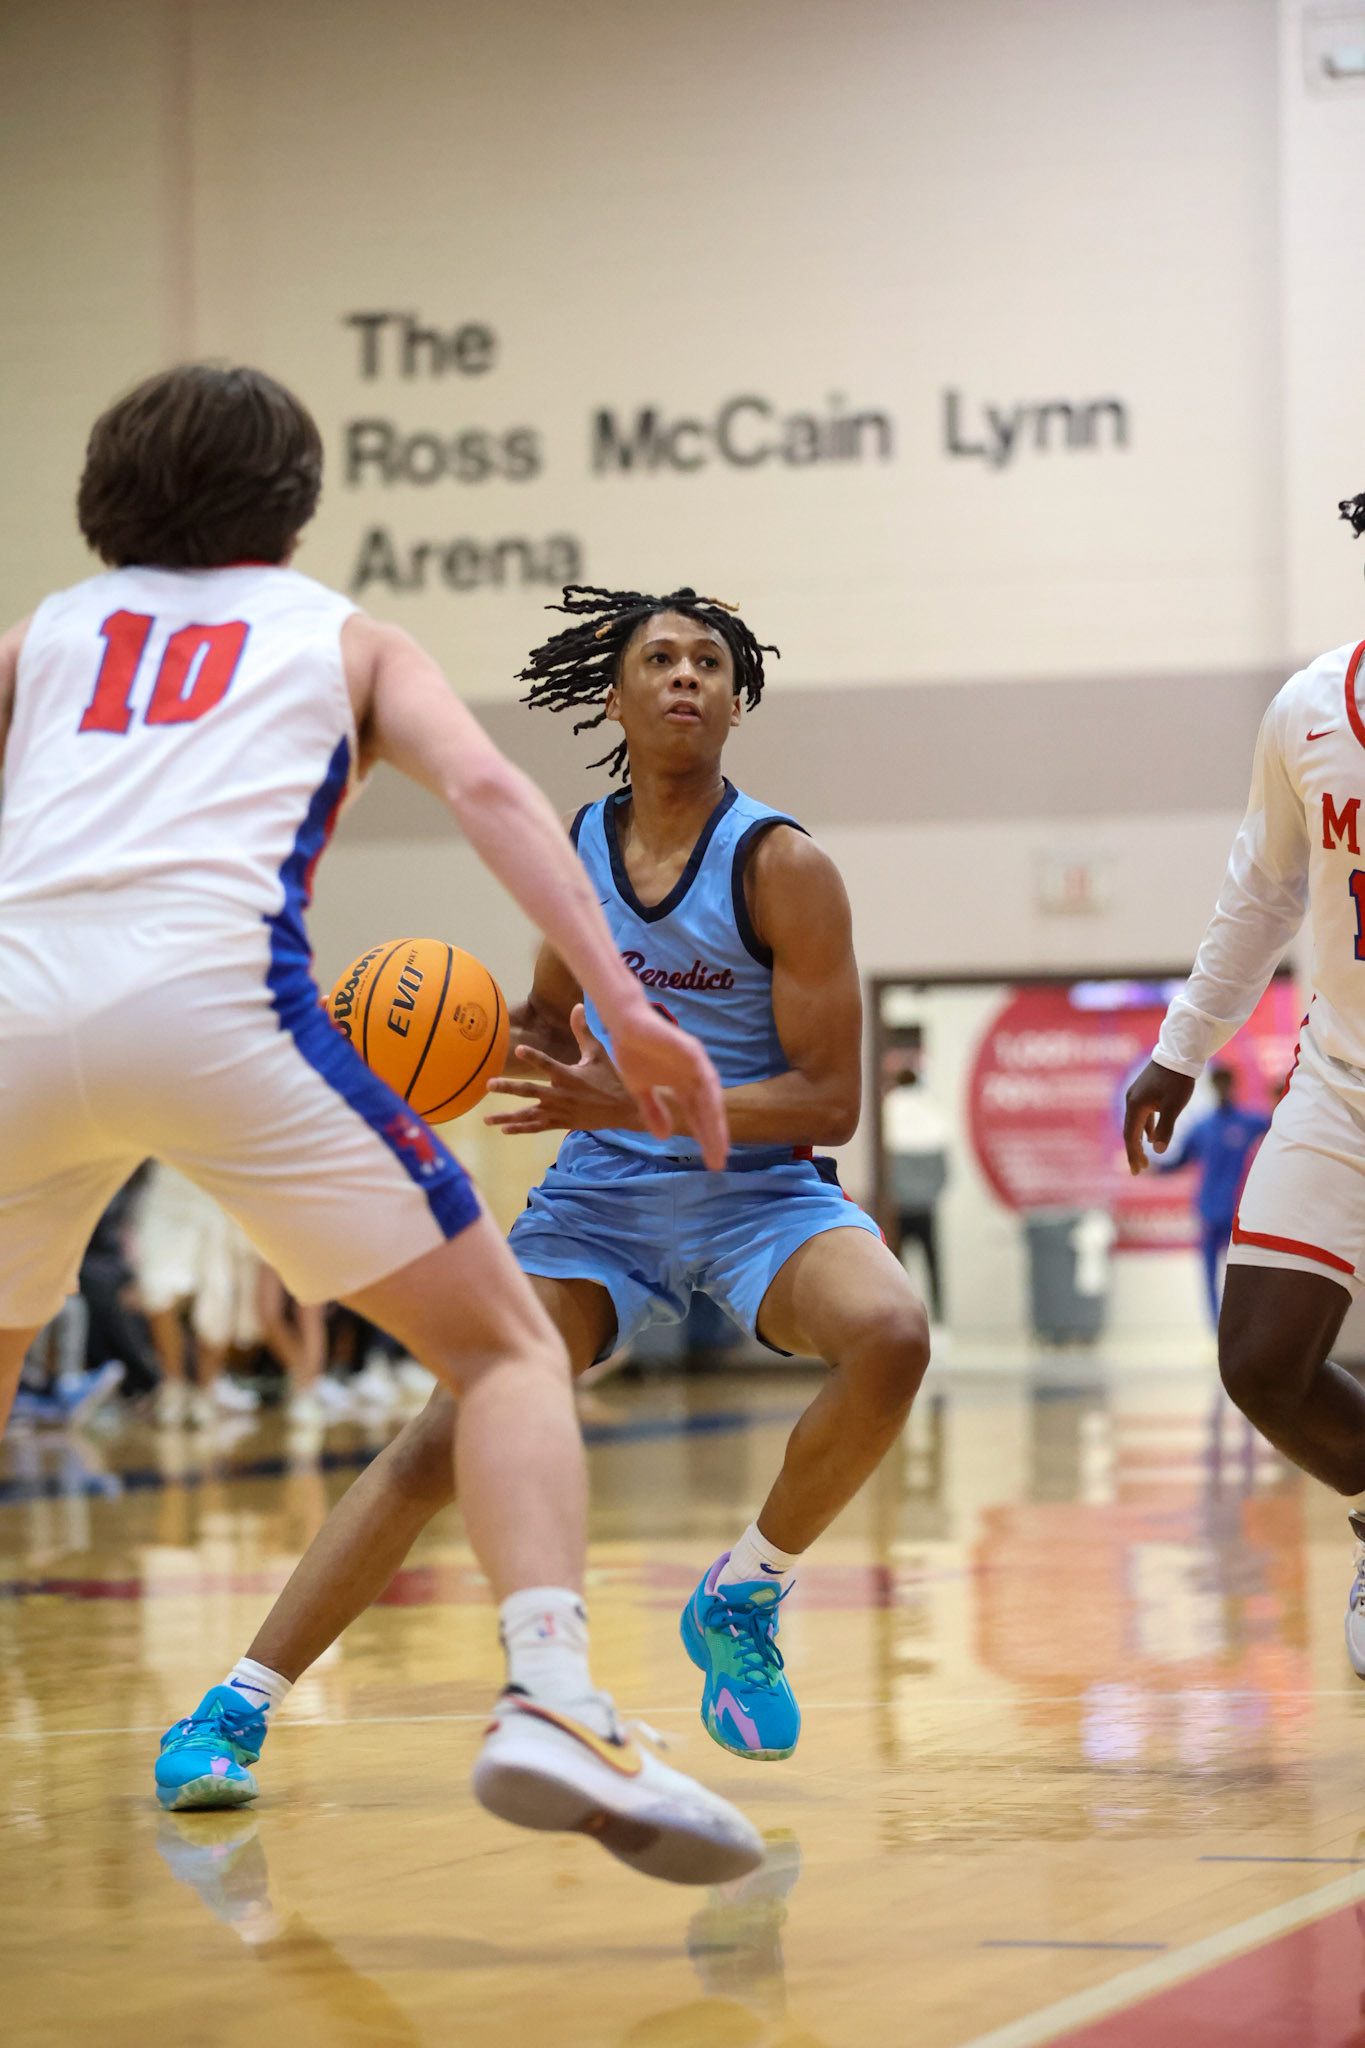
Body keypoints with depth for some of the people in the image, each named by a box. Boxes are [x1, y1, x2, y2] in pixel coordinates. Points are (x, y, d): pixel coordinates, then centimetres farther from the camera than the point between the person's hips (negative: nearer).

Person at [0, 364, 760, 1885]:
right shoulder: (344, 636, 25)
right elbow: (483, 787, 7)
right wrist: (624, 1007, -1)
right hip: (210, 990, -3)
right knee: (508, 1352, 4)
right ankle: (552, 1703, -18)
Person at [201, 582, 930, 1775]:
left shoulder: (782, 866, -12)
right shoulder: (575, 852, 3)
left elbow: (829, 1100, -15)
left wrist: (631, 1103, -26)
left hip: (759, 1188, -3)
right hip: (601, 1195, 3)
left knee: (892, 1336, -33)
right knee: (444, 1438, -11)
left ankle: (745, 1595, -9)